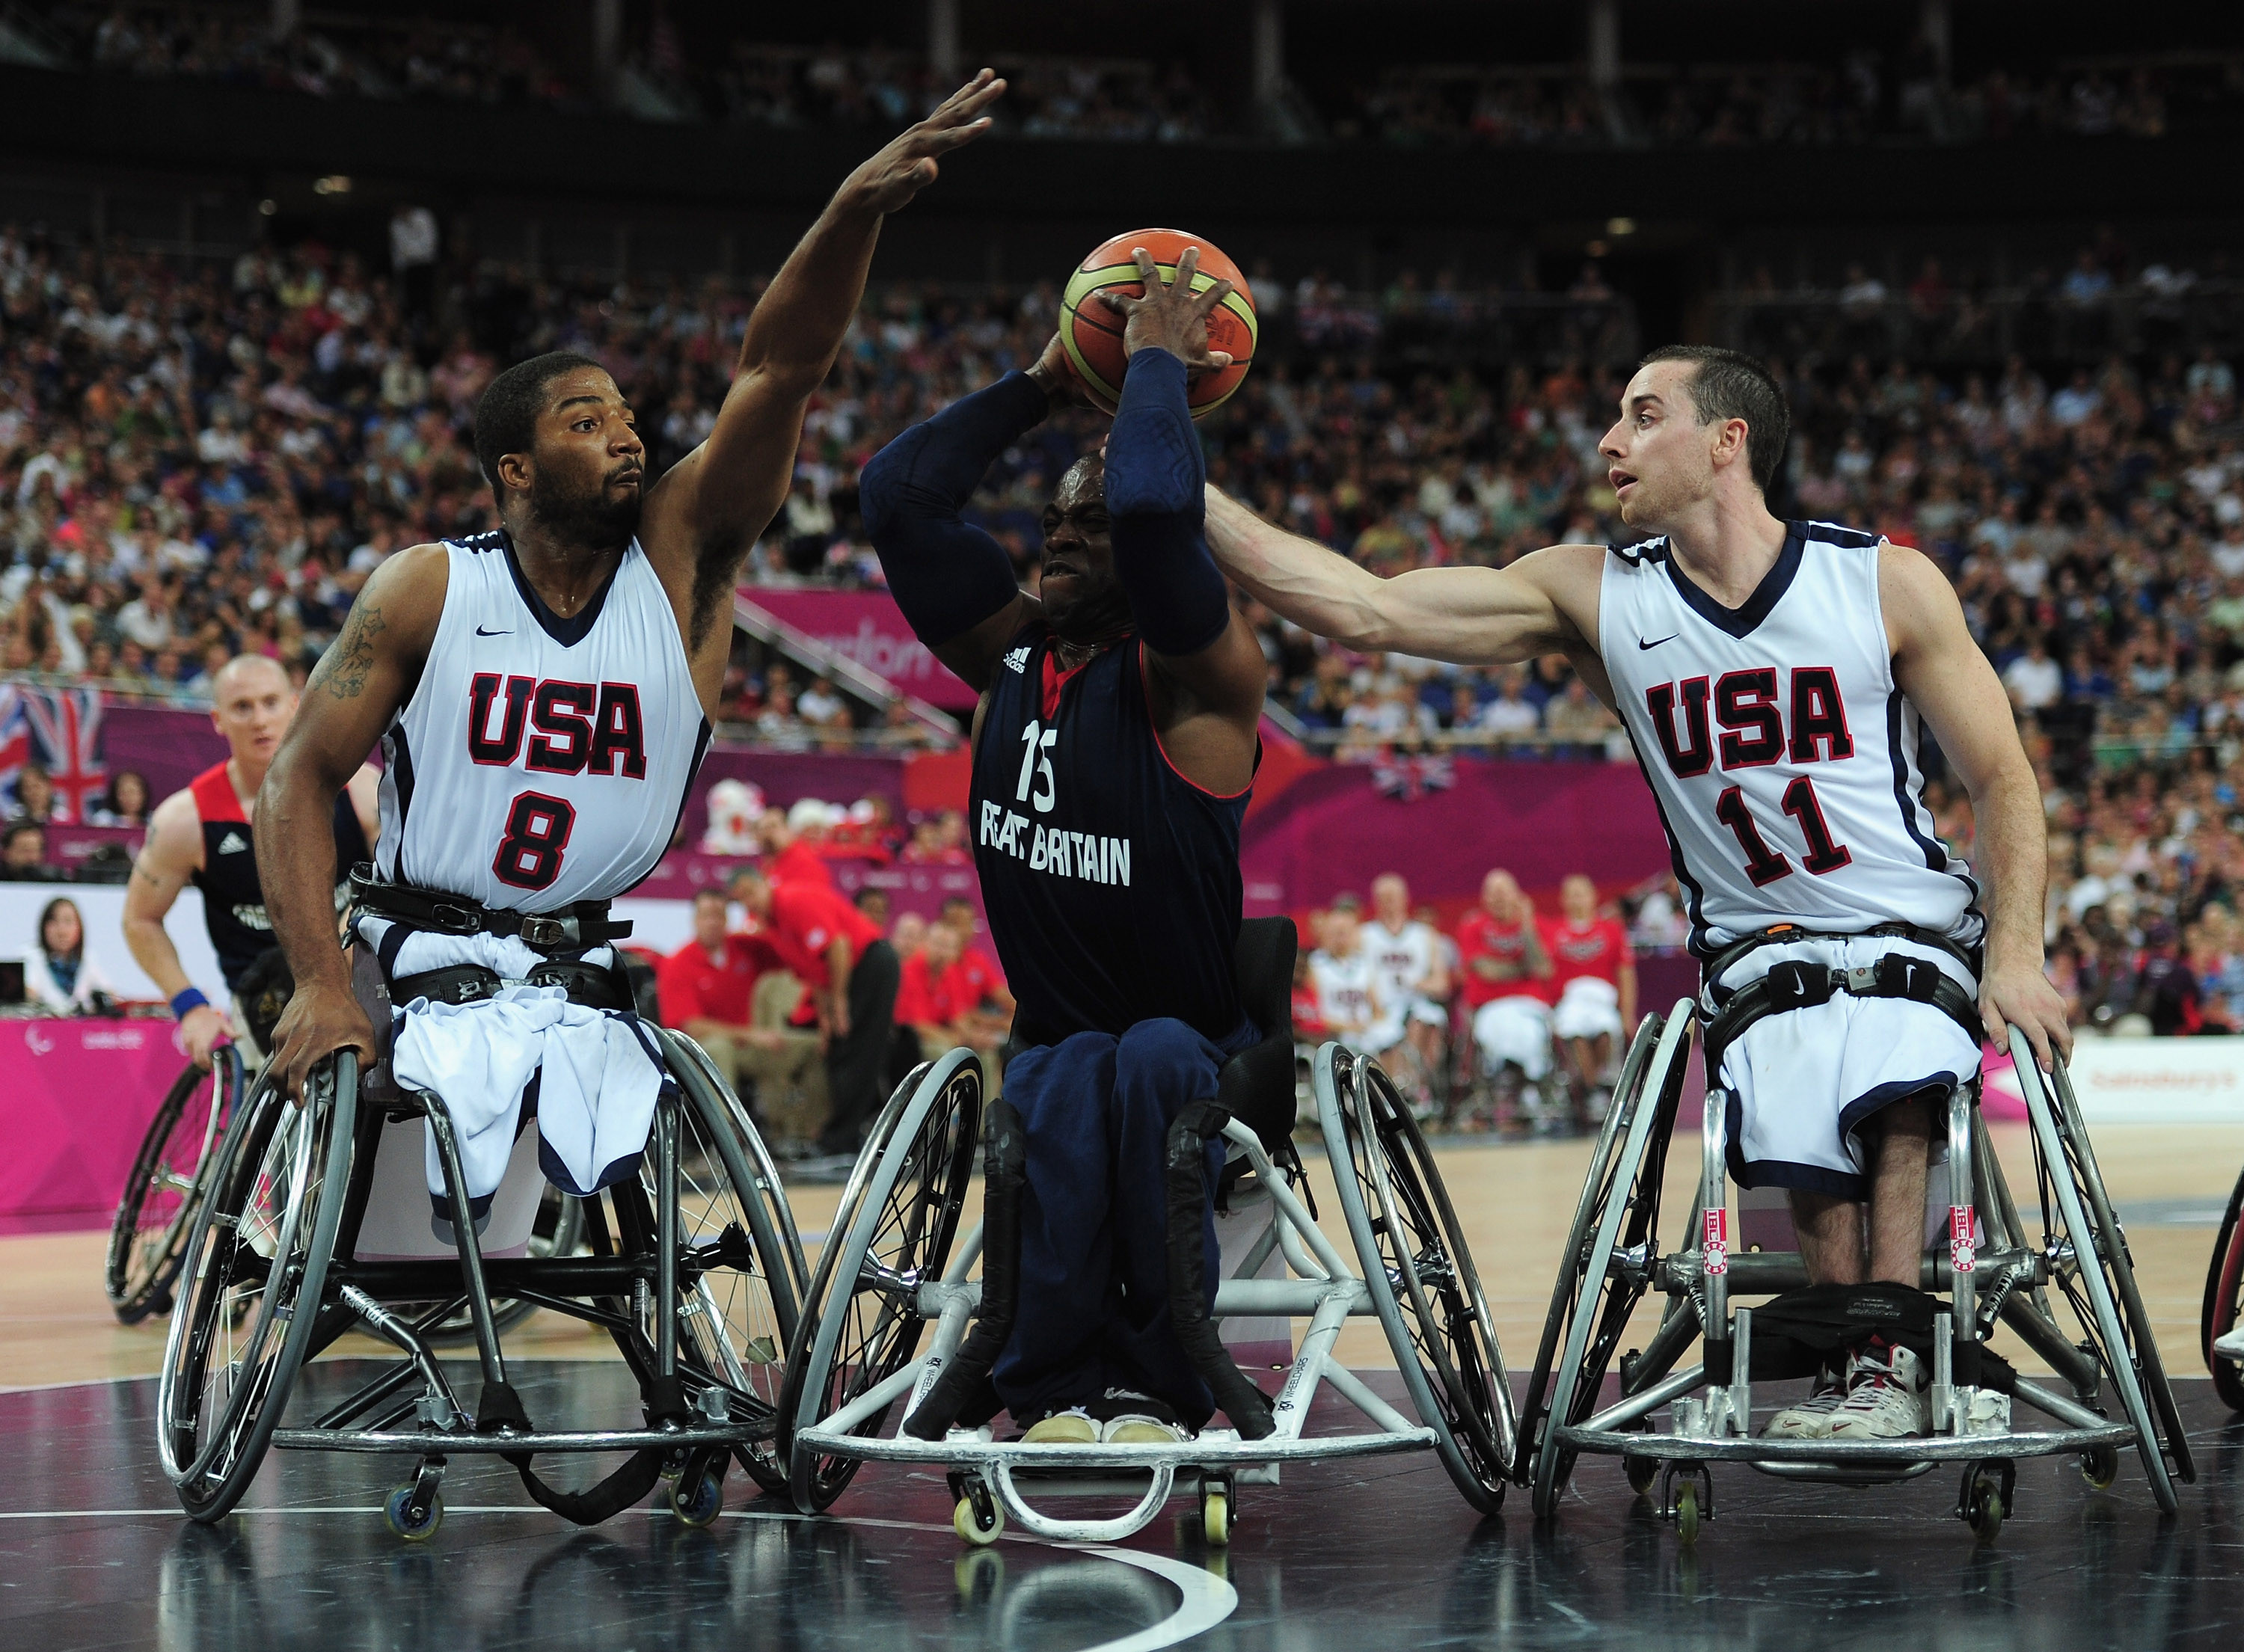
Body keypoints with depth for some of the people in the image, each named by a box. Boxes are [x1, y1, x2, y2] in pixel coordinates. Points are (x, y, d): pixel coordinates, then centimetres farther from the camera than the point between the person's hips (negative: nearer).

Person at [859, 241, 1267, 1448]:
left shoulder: (1195, 673, -10)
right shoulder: (1011, 656, 8)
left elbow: (1154, 507, -30)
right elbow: (899, 496, 2)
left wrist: (1159, 363, -14)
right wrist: (1043, 385, 7)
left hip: (1206, 1055, -4)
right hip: (1056, 1044, 4)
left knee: (1149, 1061, -39)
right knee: (1070, 1095, -34)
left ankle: (1155, 1381, -29)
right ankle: (1058, 1385, -29)